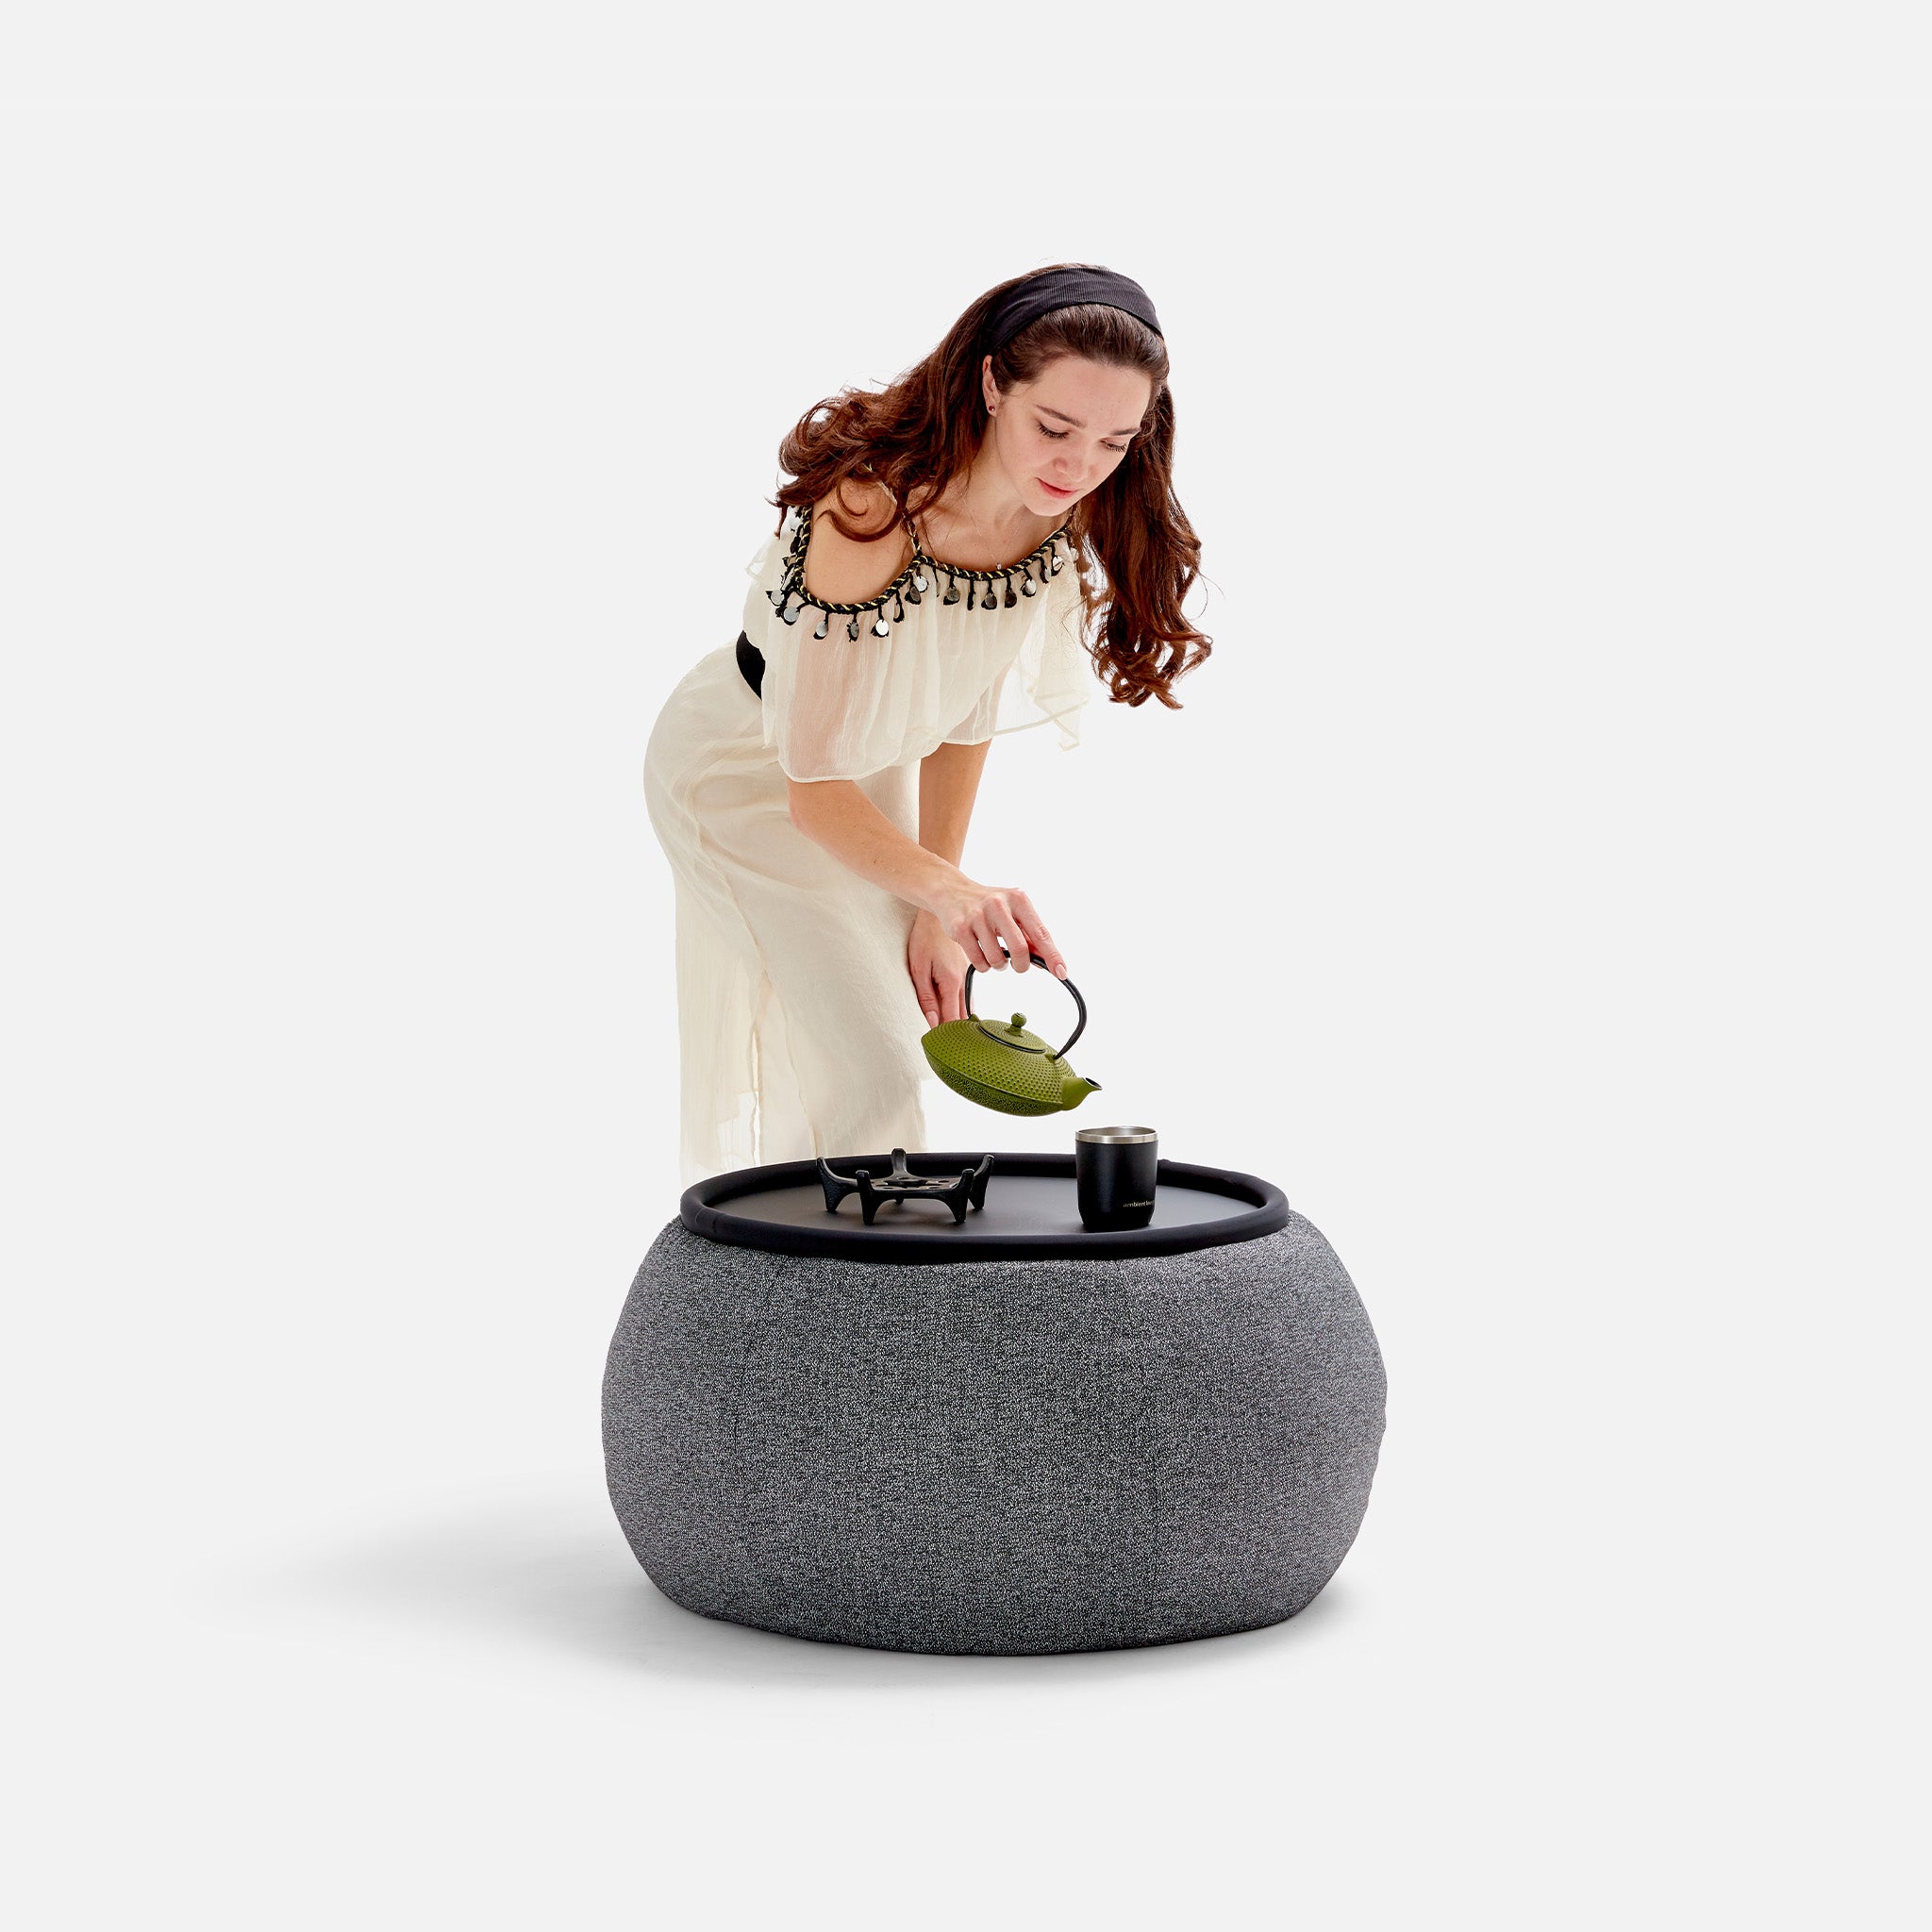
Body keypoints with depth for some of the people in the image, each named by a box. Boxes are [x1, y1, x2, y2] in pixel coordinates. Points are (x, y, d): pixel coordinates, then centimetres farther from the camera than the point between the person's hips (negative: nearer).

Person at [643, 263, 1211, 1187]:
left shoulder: (1068, 520, -16)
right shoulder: (872, 510, -37)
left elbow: (966, 715, -4)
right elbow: (814, 788, -35)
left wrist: (932, 913, -5)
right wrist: (949, 892, -51)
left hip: (878, 769, 6)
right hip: (742, 766, -6)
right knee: (874, 1085, -13)